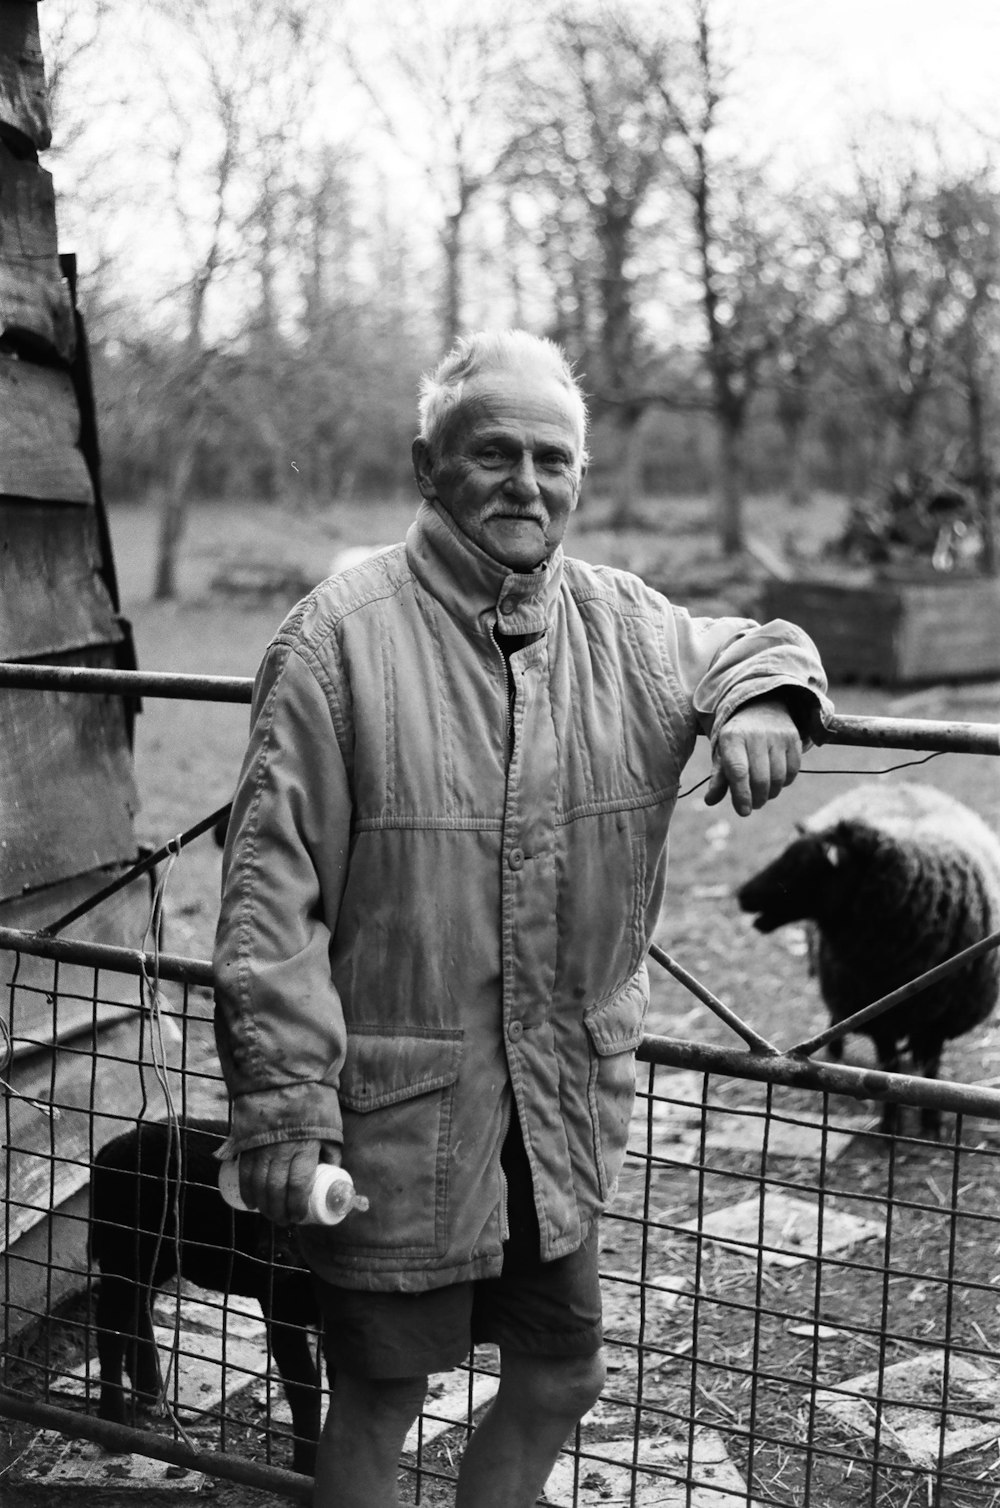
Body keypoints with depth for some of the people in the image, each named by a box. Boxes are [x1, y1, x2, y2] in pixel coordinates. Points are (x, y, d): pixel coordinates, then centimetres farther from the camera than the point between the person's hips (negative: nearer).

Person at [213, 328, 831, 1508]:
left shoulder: (621, 625, 2)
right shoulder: (342, 636, -15)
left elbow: (755, 643, 20)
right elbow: (271, 889, -16)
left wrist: (763, 696, -5)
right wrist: (281, 1103, -19)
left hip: (566, 1104, 6)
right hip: (399, 1101, -5)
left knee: (561, 1376, 19)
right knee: (382, 1396, 11)